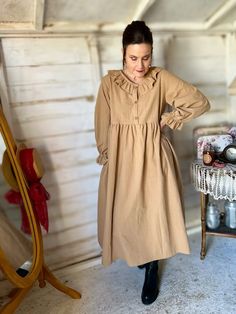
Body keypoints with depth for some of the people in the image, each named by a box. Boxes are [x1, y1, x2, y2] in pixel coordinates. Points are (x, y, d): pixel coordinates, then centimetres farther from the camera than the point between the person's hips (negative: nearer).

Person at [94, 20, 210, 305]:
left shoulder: (162, 79, -4)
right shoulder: (109, 82, -2)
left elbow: (200, 102, -4)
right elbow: (102, 126, 3)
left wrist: (167, 120, -6)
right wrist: (106, 156, 6)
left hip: (153, 157, -1)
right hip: (121, 158, 2)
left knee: (154, 212, 7)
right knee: (125, 212, 14)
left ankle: (152, 270, 32)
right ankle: (137, 255, 46)